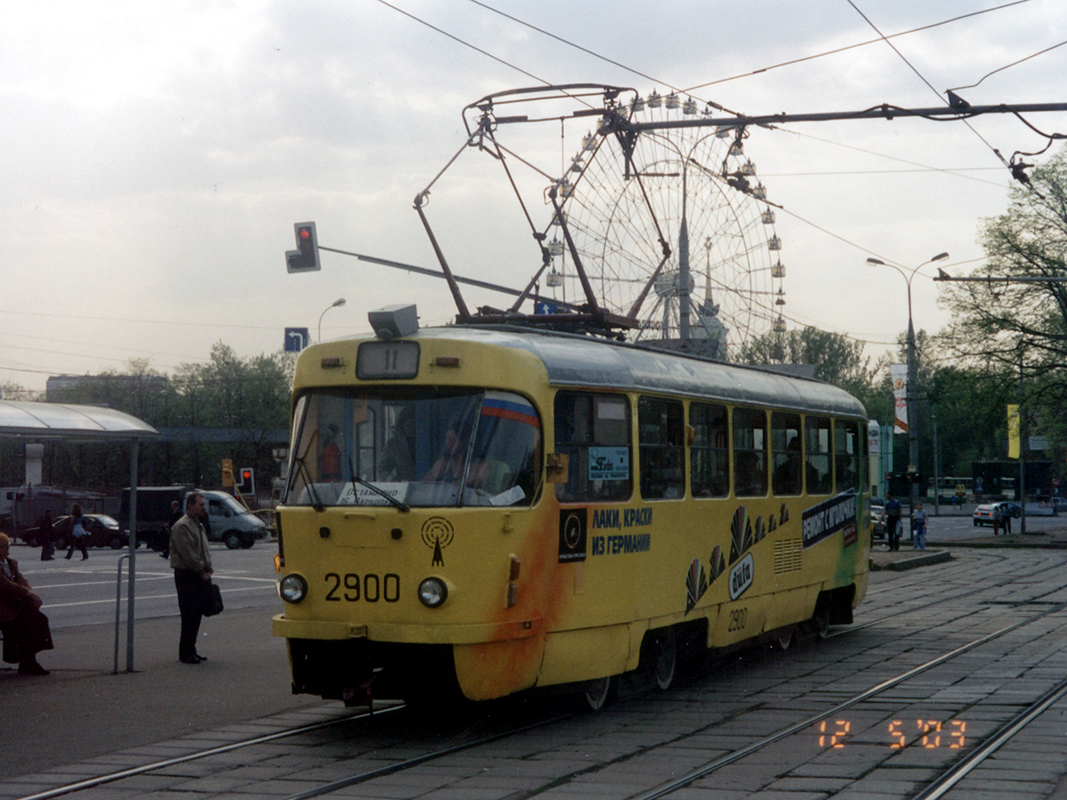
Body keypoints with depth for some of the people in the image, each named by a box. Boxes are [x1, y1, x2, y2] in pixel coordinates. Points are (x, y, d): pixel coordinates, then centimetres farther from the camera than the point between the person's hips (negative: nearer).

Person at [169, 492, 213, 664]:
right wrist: (202, 572, -13)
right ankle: (185, 653, -5)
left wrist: (208, 571, 9)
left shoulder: (198, 525, 19)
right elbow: (188, 554, -18)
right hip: (186, 575, -9)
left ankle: (190, 650, 17)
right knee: (189, 615, -8)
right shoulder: (182, 526, -12)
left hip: (199, 576, 9)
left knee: (196, 614, 10)